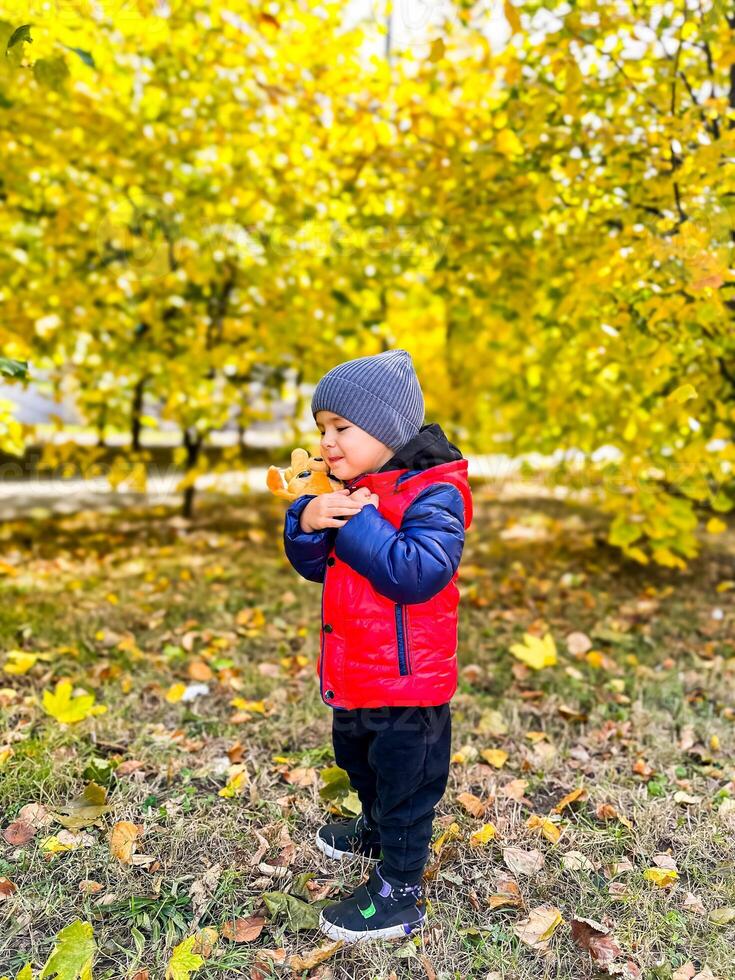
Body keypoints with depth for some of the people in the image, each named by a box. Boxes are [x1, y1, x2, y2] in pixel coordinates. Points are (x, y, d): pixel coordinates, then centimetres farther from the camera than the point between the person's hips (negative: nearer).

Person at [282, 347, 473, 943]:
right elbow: (312, 565, 5)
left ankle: (400, 893, 28)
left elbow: (417, 572, -34)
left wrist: (357, 523, -28)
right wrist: (306, 521, -16)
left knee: (406, 783, 10)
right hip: (353, 674, 9)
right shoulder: (349, 492, 4)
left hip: (406, 680, -9)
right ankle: (375, 830, 56)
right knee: (359, 761, 30)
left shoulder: (432, 494, -21)